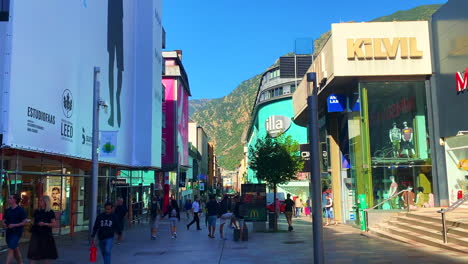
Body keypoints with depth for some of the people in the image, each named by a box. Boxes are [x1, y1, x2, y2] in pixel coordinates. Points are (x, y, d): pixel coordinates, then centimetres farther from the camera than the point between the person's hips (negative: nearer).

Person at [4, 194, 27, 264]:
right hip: (8, 232, 7)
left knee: (10, 250, -13)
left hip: (16, 232, -7)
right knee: (15, 249, 15)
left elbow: (25, 222, -10)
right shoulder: (7, 210, 10)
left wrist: (14, 225, -19)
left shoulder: (20, 210, -8)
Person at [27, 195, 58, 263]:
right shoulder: (37, 211, 8)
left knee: (46, 253, 7)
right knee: (33, 252, -4)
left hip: (46, 234, -3)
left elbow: (54, 224, -8)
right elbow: (34, 221, 18)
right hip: (36, 234, 3)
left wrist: (45, 224, -20)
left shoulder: (50, 212, -6)